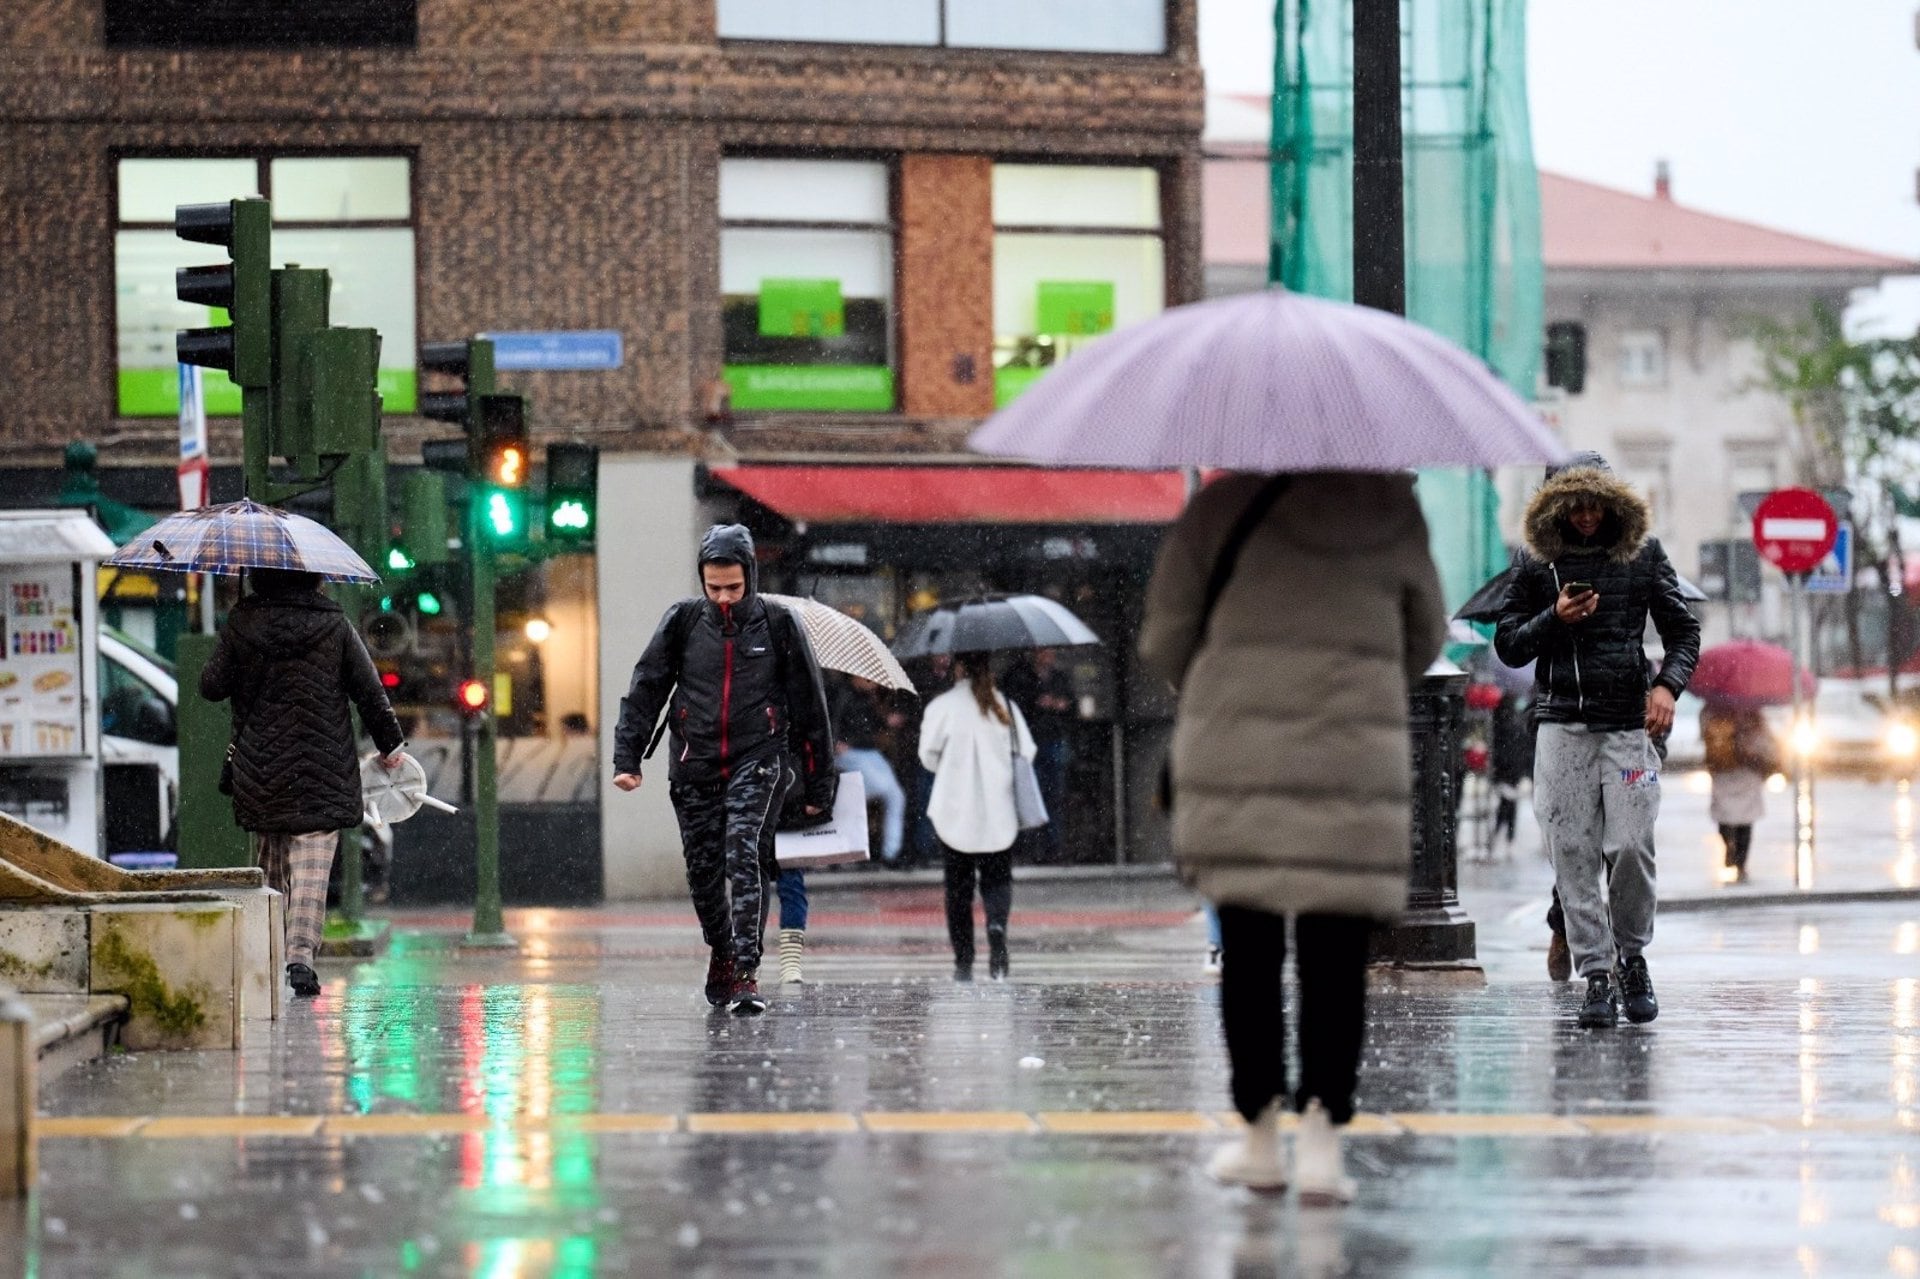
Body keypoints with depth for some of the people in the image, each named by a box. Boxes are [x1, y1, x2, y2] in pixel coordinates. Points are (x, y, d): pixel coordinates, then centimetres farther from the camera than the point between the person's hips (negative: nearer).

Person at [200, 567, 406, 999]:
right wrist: (389, 743, 13)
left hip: (259, 767, 2)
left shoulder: (241, 624, -3)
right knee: (312, 867, -4)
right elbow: (368, 690, 2)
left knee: (268, 866, 16)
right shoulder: (334, 624, -2)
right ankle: (300, 954, -19)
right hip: (323, 768, -1)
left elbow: (212, 686, 1)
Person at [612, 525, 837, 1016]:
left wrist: (818, 786, 6)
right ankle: (720, 950, 30)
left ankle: (746, 973, -22)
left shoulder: (778, 625, 0)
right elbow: (644, 690, 6)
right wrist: (627, 758, -4)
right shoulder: (684, 621, 4)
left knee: (746, 856, -19)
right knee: (703, 869, 5)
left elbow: (811, 706, 5)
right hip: (695, 765, 3)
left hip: (758, 759, -3)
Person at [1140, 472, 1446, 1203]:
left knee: (1249, 949, 8)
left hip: (1235, 752, 0)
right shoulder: (1393, 514, 5)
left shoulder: (1224, 508, 0)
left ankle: (1260, 1138, 12)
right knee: (1335, 952, 1)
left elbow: (1163, 639, 5)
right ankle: (1322, 1133, -9)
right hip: (1355, 761, 0)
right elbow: (1426, 638, 19)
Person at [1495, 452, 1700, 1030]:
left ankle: (1633, 956, 12)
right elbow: (1507, 645, 10)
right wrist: (1554, 620, -8)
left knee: (1630, 845, -10)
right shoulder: (1538, 563, 9)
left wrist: (1668, 684, -7)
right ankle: (1596, 976, 1)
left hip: (1628, 722, -1)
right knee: (1573, 853, -4)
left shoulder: (1643, 554, 8)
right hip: (1562, 723, 1)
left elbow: (1683, 630, 11)